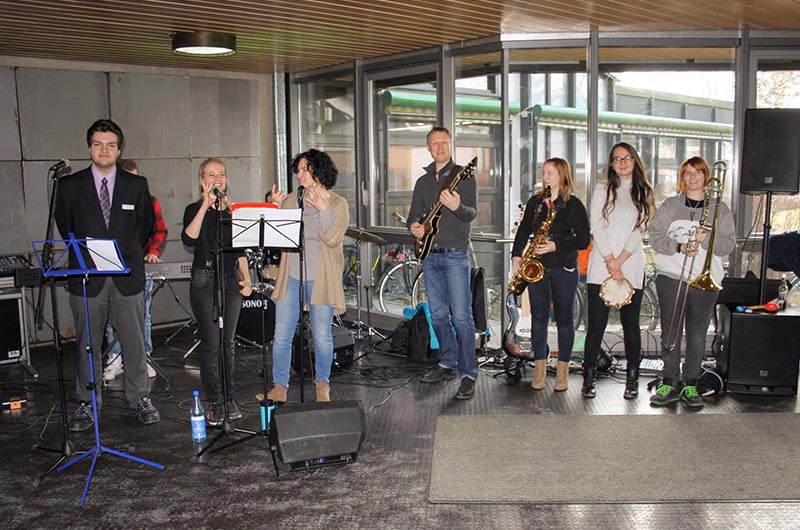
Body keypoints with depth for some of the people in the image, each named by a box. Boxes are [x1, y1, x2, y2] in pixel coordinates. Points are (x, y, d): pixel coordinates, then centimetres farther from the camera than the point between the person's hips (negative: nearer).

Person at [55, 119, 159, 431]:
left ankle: (140, 399, 18)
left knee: (134, 343, 5)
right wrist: (85, 254, 9)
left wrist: (126, 254, 10)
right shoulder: (70, 186, 3)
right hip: (87, 278, 0)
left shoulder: (137, 185, 5)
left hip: (127, 277, 0)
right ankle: (87, 403, 18)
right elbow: (65, 227, 12)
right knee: (87, 345, 7)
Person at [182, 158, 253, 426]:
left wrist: (246, 279, 8)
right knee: (211, 343, -5)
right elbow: (189, 239, -20)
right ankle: (214, 402, 2)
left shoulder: (233, 212, 13)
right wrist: (206, 205, -21)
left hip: (231, 281, 4)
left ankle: (229, 398, 16)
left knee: (227, 342, 8)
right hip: (204, 281, -4)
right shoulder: (195, 209, 0)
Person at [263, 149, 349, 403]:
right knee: (281, 336, 2)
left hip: (321, 279, -3)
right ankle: (280, 387, 12)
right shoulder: (291, 200, 9)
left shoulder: (338, 204, 0)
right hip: (291, 277, 3)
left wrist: (323, 209, -20)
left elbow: (333, 239, -13)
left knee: (322, 336, 5)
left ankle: (322, 384, 24)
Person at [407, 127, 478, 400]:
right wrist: (414, 226, -5)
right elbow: (414, 214, 18)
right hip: (429, 255, 6)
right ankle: (448, 364, 25)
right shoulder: (422, 182, 16)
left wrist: (457, 207, -34)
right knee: (438, 315, 12)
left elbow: (472, 213, -12)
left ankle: (468, 375, -5)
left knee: (461, 316, -10)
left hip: (455, 255, -6)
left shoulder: (464, 176, -1)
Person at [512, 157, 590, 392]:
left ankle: (563, 369, 14)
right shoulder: (535, 202, 10)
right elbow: (523, 231, 13)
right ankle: (540, 368, 14)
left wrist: (556, 246, -16)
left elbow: (583, 240, -6)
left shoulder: (574, 205, -2)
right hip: (536, 266, 3)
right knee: (538, 317, 5)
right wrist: (516, 256, -1)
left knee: (563, 318, 4)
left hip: (564, 268, -3)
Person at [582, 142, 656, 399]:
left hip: (631, 267, 1)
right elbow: (597, 227, 0)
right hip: (600, 267, -1)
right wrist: (609, 262, -10)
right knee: (596, 323, -2)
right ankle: (589, 377, 6)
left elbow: (639, 230, 1)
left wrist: (619, 261, -10)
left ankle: (632, 378, 13)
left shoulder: (644, 193, 11)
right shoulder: (602, 189, 8)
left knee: (631, 323, 4)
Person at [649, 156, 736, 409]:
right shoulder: (669, 206, 8)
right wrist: (679, 247, -15)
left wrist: (707, 239, -16)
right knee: (670, 333, 3)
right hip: (671, 277, 0)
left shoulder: (720, 209, 9)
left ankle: (690, 385, 13)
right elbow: (655, 237, 0)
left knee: (697, 335, 4)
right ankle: (669, 383, 11)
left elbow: (729, 245, 2)